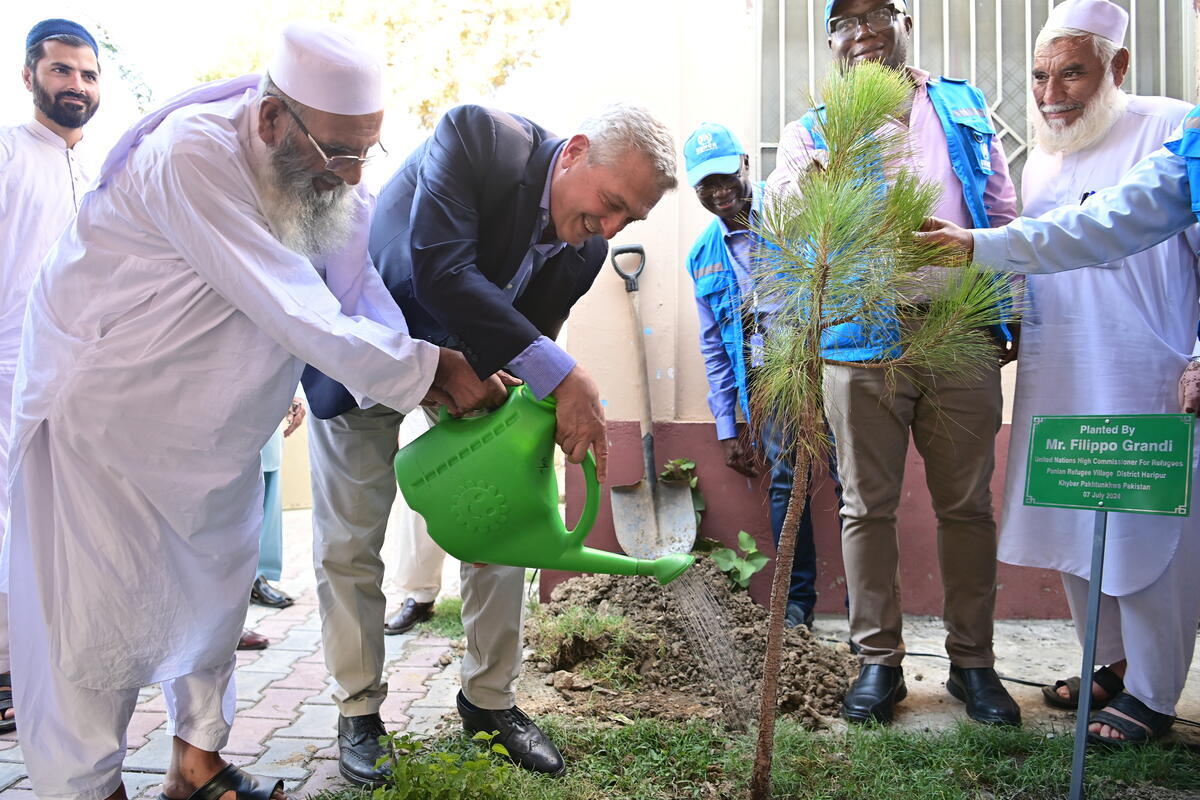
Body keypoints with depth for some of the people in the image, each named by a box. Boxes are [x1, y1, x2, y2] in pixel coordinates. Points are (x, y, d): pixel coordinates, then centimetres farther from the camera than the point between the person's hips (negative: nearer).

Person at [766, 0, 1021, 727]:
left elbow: (1005, 217, 14)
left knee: (967, 505, 8)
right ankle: (879, 660, 18)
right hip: (863, 345, -1)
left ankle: (973, 661, 21)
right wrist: (802, 191, -29)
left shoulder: (966, 110, 13)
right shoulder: (814, 134, 7)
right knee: (868, 506, 5)